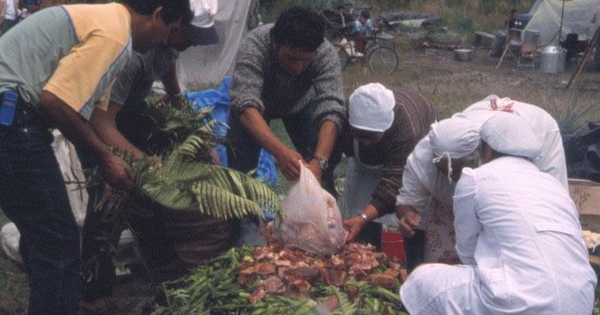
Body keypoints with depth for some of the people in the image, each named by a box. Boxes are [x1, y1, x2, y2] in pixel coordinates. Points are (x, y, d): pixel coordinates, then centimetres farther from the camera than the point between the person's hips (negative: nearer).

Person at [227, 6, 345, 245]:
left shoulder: (326, 55, -35)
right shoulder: (254, 46, -40)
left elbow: (330, 111, -41)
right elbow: (246, 106, -49)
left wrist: (319, 161, -57)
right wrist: (279, 151, -64)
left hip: (300, 102, 1)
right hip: (255, 102, -1)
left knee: (323, 162, -11)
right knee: (240, 162, -15)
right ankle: (244, 223, 4)